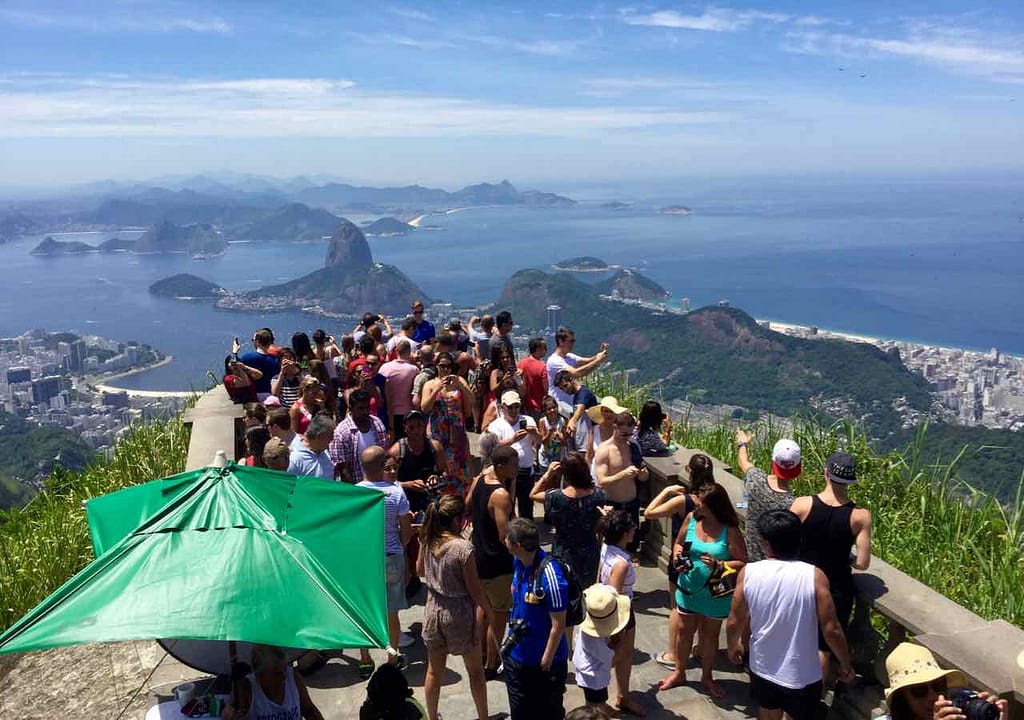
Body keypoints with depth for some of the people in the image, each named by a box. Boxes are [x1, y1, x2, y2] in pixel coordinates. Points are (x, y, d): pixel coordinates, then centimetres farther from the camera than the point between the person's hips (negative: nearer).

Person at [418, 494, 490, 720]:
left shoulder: (427, 541, -9)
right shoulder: (464, 548, -26)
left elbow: (420, 570, 10)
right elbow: (474, 589, -17)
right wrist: (489, 611, -2)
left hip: (433, 611, 5)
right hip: (460, 616, -5)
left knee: (434, 671, 20)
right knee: (475, 671, 17)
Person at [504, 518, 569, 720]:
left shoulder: (549, 575, -31)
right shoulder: (518, 563, -8)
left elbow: (558, 625, -23)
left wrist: (547, 660, -15)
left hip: (544, 660, -7)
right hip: (517, 655, 7)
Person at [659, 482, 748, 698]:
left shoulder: (730, 531, -21)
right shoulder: (691, 518, -10)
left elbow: (742, 562, -18)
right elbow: (679, 543, 5)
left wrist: (719, 565, -32)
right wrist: (678, 556, -15)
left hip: (715, 594, -3)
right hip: (688, 588, 3)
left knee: (710, 634, 18)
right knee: (685, 630, 18)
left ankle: (706, 676, 39)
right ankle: (679, 672, 38)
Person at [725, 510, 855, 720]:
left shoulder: (748, 573, -13)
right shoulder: (814, 576, -20)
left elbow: (734, 622, -5)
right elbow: (831, 630, -16)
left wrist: (733, 646, 16)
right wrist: (846, 665, 2)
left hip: (763, 668, 2)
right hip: (802, 675, -2)